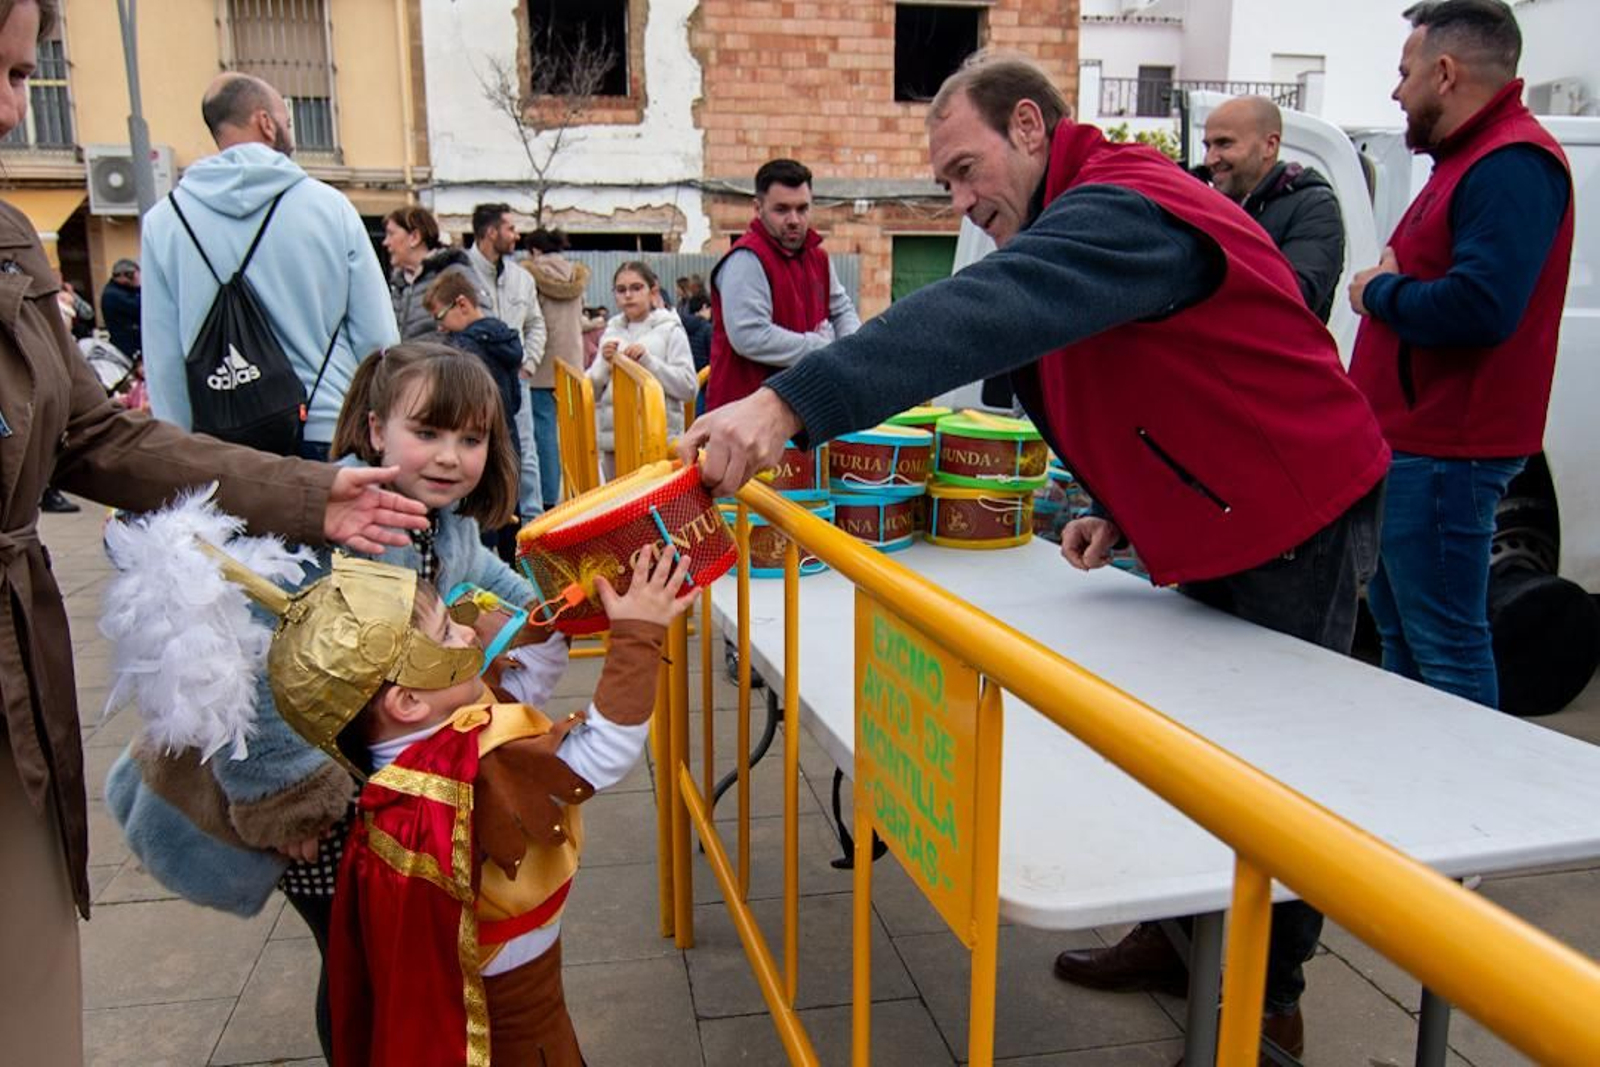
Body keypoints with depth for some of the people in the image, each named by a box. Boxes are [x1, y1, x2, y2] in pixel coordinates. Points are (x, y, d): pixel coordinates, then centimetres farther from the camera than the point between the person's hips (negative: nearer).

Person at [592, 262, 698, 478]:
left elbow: (689, 387, -7)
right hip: (613, 439, 4)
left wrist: (647, 360, -13)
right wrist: (604, 363, -6)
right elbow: (591, 391, 12)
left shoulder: (670, 330, 2)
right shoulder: (611, 332, 13)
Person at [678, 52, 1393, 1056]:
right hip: (1212, 529, 10)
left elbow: (983, 314, -43)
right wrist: (1124, 508, 2)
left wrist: (788, 404, -51)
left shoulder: (1124, 211, -24)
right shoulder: (1083, 219, 9)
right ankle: (1183, 938, 33)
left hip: (1299, 524, -10)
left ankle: (1266, 1001, 21)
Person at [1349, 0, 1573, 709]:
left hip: (1442, 456, -11)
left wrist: (1380, 292, -12)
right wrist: (1386, 284, 3)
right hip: (1407, 444, 11)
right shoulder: (1471, 158, 20)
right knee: (1399, 635, 20)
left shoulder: (1512, 163, -15)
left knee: (1446, 651, -3)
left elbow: (1479, 308, -28)